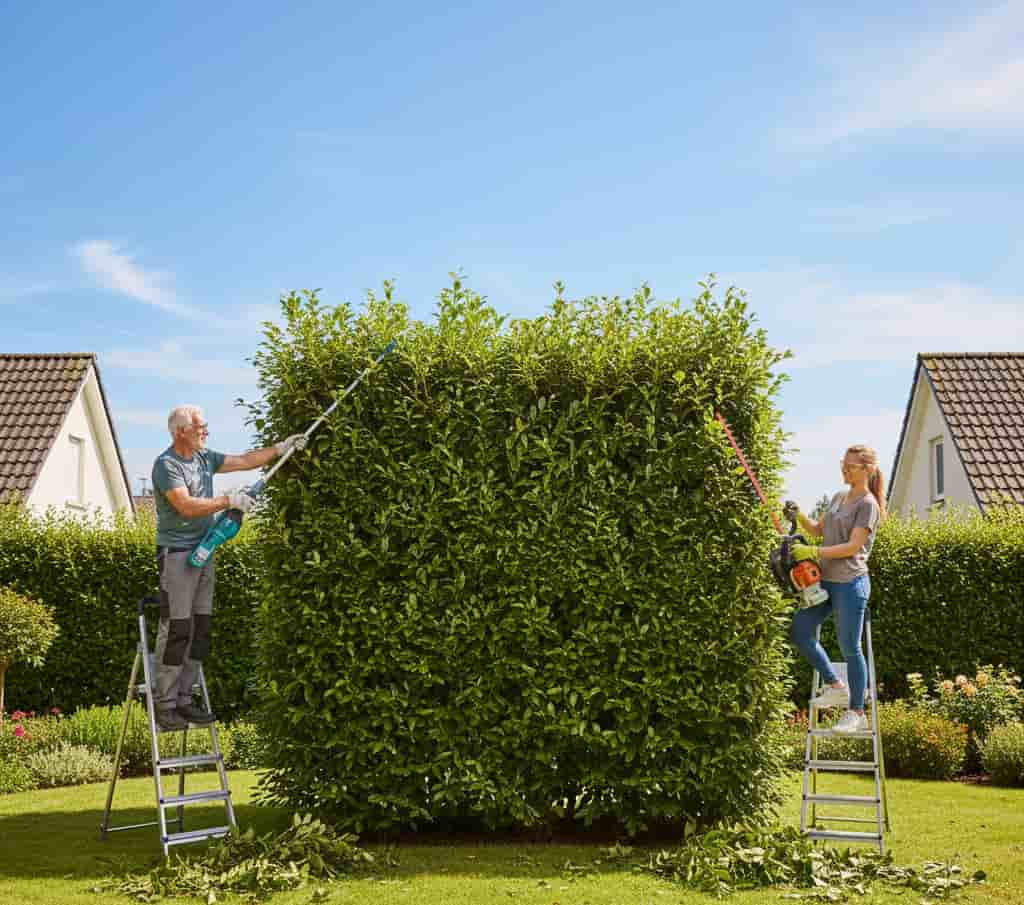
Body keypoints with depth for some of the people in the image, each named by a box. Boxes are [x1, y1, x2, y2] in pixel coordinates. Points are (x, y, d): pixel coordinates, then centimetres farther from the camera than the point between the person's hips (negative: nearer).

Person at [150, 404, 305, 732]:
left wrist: (282, 448, 12)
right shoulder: (166, 465, -12)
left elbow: (244, 461, 18)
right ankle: (165, 705, -3)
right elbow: (186, 506, -21)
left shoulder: (204, 458, 12)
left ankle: (183, 699, 13)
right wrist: (229, 501, -17)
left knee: (200, 629, 7)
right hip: (176, 554, -8)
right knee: (176, 630, -8)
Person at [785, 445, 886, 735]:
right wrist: (799, 517, 1)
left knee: (850, 648, -2)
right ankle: (836, 687, 16)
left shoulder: (868, 504, -10)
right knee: (799, 630, 3)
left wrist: (813, 552, -21)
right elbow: (819, 530, 20)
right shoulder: (839, 498, 14)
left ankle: (856, 713, 9)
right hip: (827, 580, 8)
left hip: (850, 583, -8)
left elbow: (853, 546, -17)